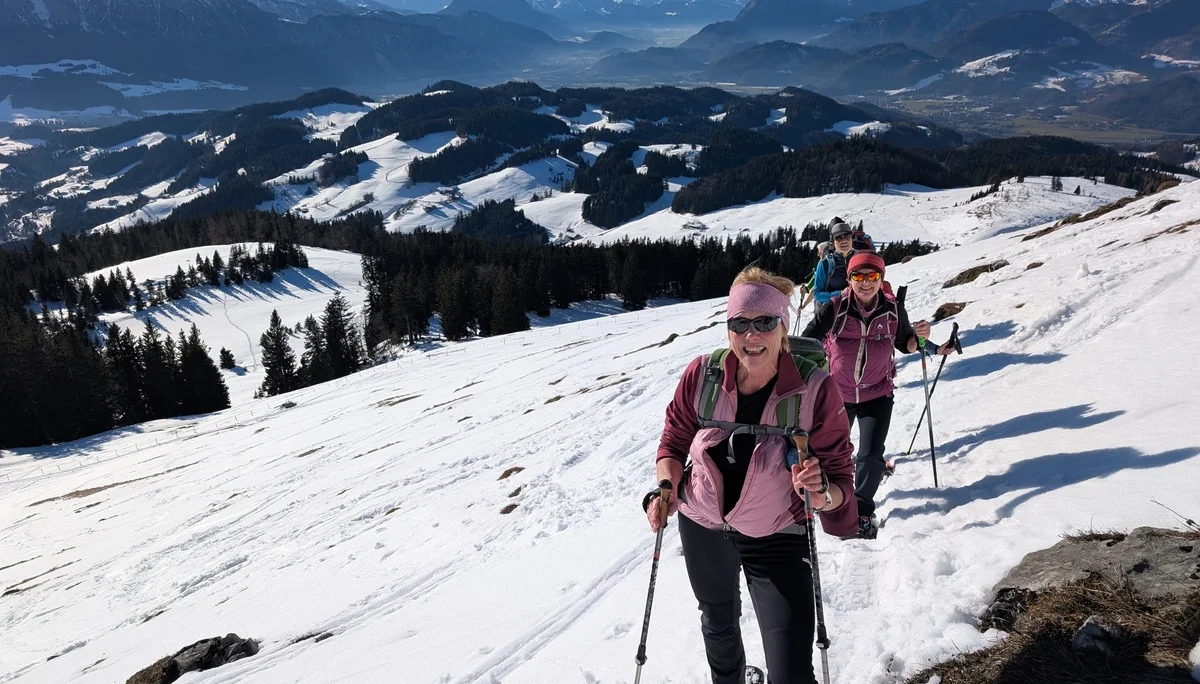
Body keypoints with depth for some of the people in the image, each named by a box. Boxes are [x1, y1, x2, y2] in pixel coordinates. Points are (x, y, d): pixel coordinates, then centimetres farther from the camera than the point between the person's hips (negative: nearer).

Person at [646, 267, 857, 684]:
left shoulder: (816, 390, -24)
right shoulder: (702, 375, -18)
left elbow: (840, 476, -18)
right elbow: (674, 442, -2)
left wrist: (821, 493, -40)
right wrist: (667, 488, -20)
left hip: (776, 538, -3)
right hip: (702, 527, 3)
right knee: (718, 626, 30)